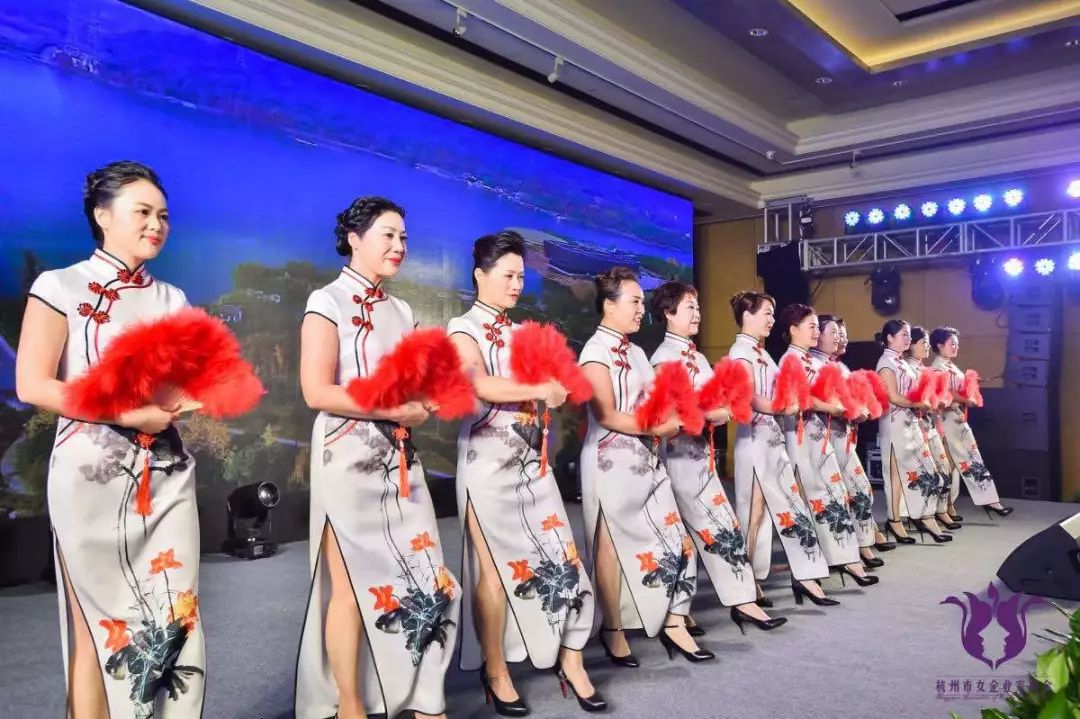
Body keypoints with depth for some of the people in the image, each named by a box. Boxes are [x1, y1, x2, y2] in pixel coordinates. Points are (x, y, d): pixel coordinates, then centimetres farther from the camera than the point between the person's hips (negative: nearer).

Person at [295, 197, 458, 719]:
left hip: (400, 459, 6)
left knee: (424, 578, 6)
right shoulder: (327, 303, -5)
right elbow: (317, 392, -15)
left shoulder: (401, 310, 15)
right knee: (353, 585, 2)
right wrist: (397, 410, -15)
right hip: (349, 459, -6)